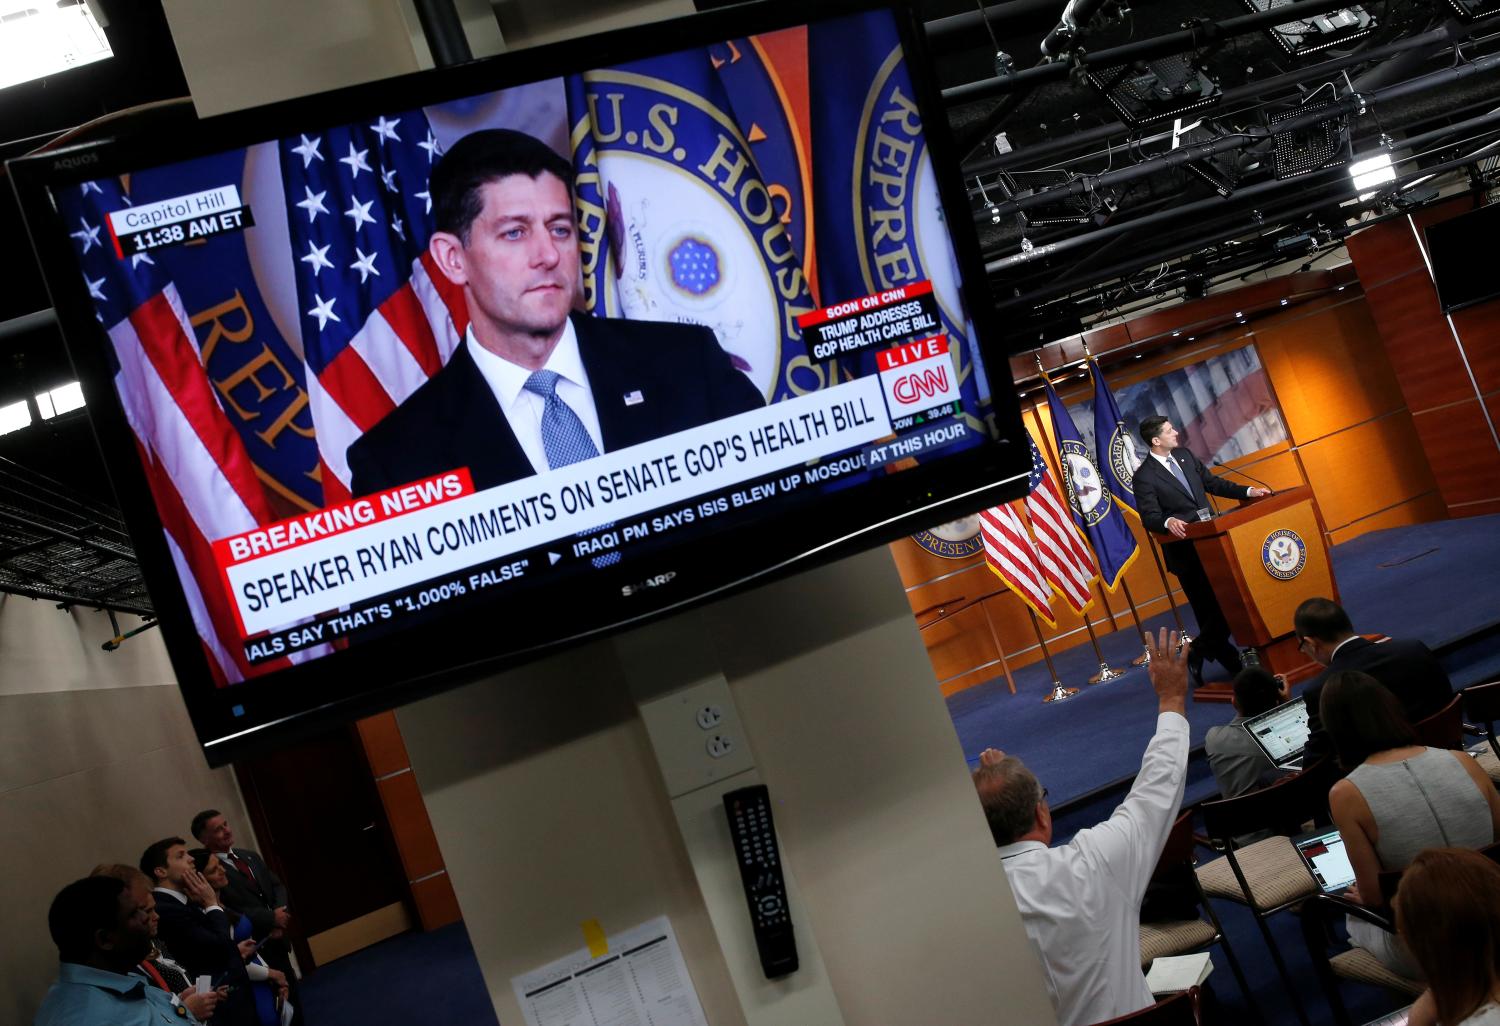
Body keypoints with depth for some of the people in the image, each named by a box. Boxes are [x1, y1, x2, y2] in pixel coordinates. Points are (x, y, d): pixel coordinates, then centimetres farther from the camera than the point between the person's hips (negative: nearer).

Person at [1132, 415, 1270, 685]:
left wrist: (1248, 491, 7)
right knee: (1209, 611, -3)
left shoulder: (1185, 456, 9)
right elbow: (1149, 517, -19)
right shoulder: (1144, 477, -12)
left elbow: (1213, 483, 16)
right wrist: (1168, 522, -40)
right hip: (1185, 551, -7)